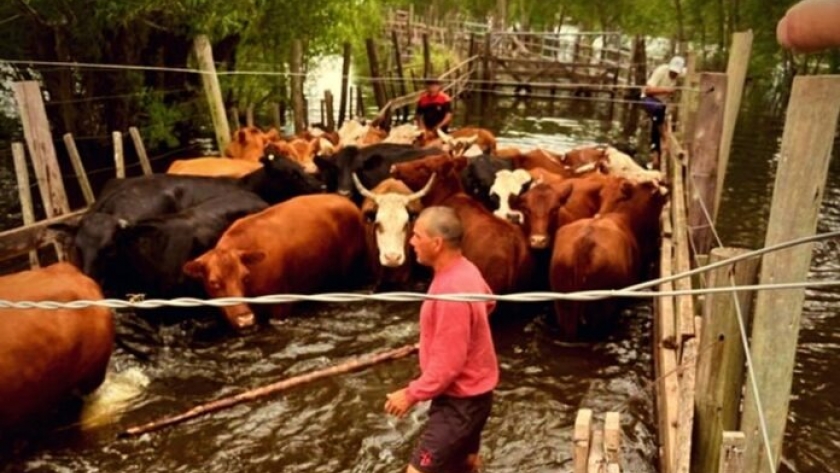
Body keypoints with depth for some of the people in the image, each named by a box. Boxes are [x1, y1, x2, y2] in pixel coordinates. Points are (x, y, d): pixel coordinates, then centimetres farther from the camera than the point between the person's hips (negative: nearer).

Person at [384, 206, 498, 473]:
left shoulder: (451, 291, -30)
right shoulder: (466, 270, 0)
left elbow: (447, 364, -27)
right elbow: (488, 303, 23)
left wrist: (411, 394, -16)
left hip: (460, 399, -10)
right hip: (471, 392, 10)